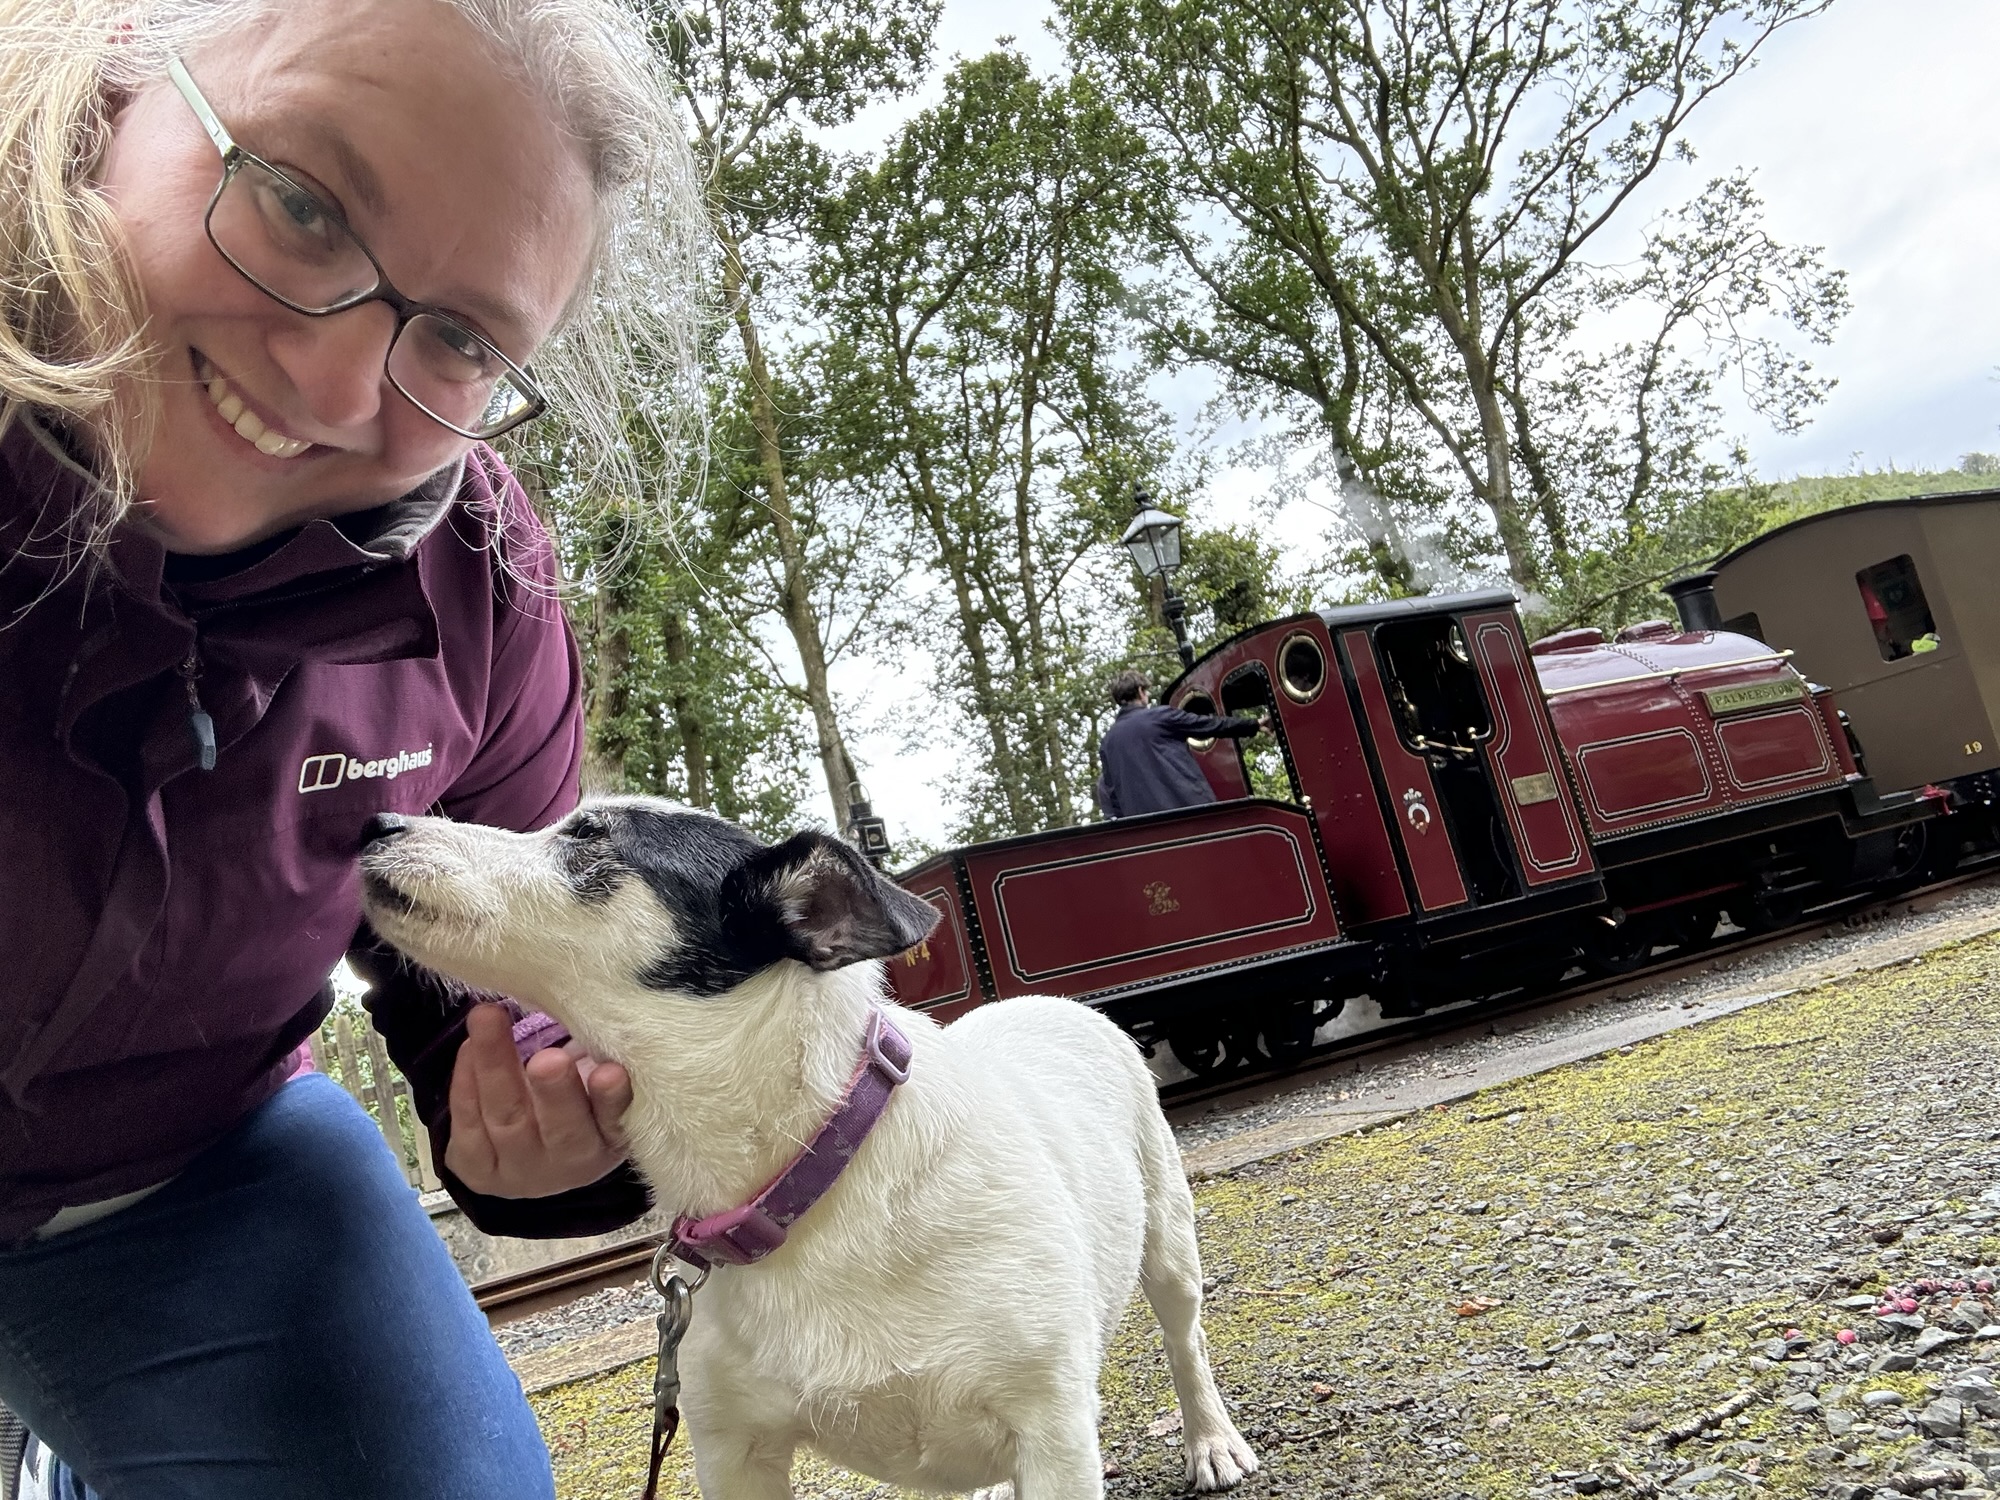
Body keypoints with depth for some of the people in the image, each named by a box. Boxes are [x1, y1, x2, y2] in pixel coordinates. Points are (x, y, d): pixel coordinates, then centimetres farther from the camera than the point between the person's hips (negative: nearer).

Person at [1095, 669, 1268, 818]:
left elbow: (1110, 790, 14)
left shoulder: (1107, 742, 14)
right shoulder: (1161, 716, 2)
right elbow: (1213, 725, 9)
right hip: (1190, 806, -4)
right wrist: (1254, 724, 21)